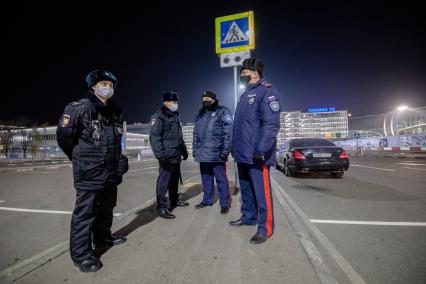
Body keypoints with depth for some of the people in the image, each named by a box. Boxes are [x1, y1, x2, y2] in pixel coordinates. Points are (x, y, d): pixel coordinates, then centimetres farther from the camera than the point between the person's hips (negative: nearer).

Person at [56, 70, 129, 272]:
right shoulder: (81, 108, -12)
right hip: (89, 173, -7)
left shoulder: (115, 111, 9)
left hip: (111, 172, 8)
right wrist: (79, 159, 3)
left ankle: (102, 237, 41)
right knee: (85, 212, 2)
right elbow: (63, 136, -7)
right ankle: (81, 254, 17)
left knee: (107, 207, 21)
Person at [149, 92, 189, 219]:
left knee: (175, 179, 18)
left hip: (176, 156, 9)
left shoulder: (176, 116, 20)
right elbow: (154, 136, -19)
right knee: (164, 181, -4)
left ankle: (174, 200, 34)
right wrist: (160, 155, -26)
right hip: (167, 156, -9)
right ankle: (162, 207, 6)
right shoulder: (159, 116, -9)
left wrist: (184, 151, 25)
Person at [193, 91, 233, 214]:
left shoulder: (223, 111, -3)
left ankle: (224, 203, 14)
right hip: (203, 153, 7)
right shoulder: (200, 114, 19)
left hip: (216, 153, -7)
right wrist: (195, 150, 15)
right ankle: (207, 200, 30)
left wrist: (225, 151, -18)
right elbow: (196, 133, 20)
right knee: (206, 178, 16)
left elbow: (228, 133, -11)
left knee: (221, 179, 2)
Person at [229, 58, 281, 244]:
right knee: (246, 188, 17)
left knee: (261, 191, -1)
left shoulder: (266, 91, -7)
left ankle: (265, 227, 13)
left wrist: (261, 149, -26)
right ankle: (248, 216, 33)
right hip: (242, 154, 9)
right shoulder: (246, 95, 21)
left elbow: (271, 124, -19)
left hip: (256, 155, -9)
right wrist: (235, 147, 20)